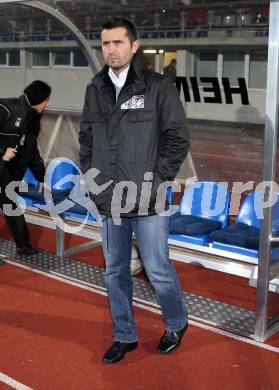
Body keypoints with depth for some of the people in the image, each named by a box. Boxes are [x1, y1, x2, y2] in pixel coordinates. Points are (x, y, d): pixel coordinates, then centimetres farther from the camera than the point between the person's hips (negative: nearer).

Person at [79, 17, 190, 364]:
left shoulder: (157, 87, -6)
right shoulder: (95, 90, 7)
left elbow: (178, 138, -5)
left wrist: (156, 180, -10)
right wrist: (91, 177, 6)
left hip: (147, 202, -4)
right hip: (107, 201, 5)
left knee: (158, 271, 5)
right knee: (115, 272, 14)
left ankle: (176, 325, 33)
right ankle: (124, 336, 32)